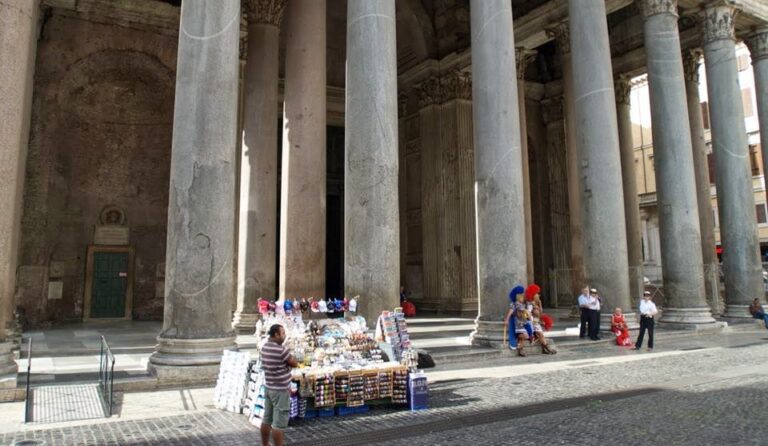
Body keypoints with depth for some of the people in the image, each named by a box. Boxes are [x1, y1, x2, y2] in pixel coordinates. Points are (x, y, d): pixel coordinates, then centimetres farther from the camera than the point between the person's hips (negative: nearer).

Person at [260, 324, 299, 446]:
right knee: (279, 423, -1)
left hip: (269, 387, 9)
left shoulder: (265, 347, 5)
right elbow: (295, 364, -11)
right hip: (280, 390, -9)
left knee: (267, 419, 18)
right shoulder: (280, 350, -22)